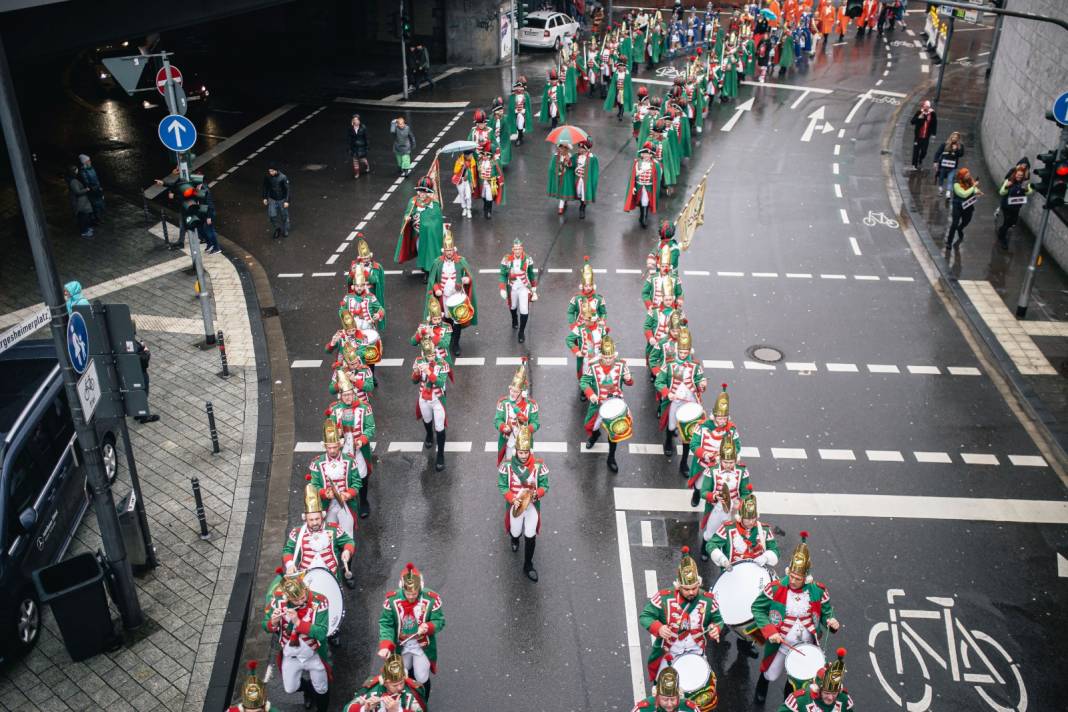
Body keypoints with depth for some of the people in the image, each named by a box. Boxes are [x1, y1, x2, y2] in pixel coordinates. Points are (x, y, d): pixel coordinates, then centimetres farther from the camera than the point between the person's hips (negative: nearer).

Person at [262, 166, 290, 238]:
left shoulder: (283, 177, -22)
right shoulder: (267, 177, -12)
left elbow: (287, 189, -16)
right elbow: (265, 187, 4)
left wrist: (287, 201, -17)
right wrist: (265, 198, 6)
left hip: (282, 200, -2)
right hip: (272, 200, 2)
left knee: (284, 216, 12)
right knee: (272, 216, 0)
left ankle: (285, 230, 35)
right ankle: (277, 228, 26)